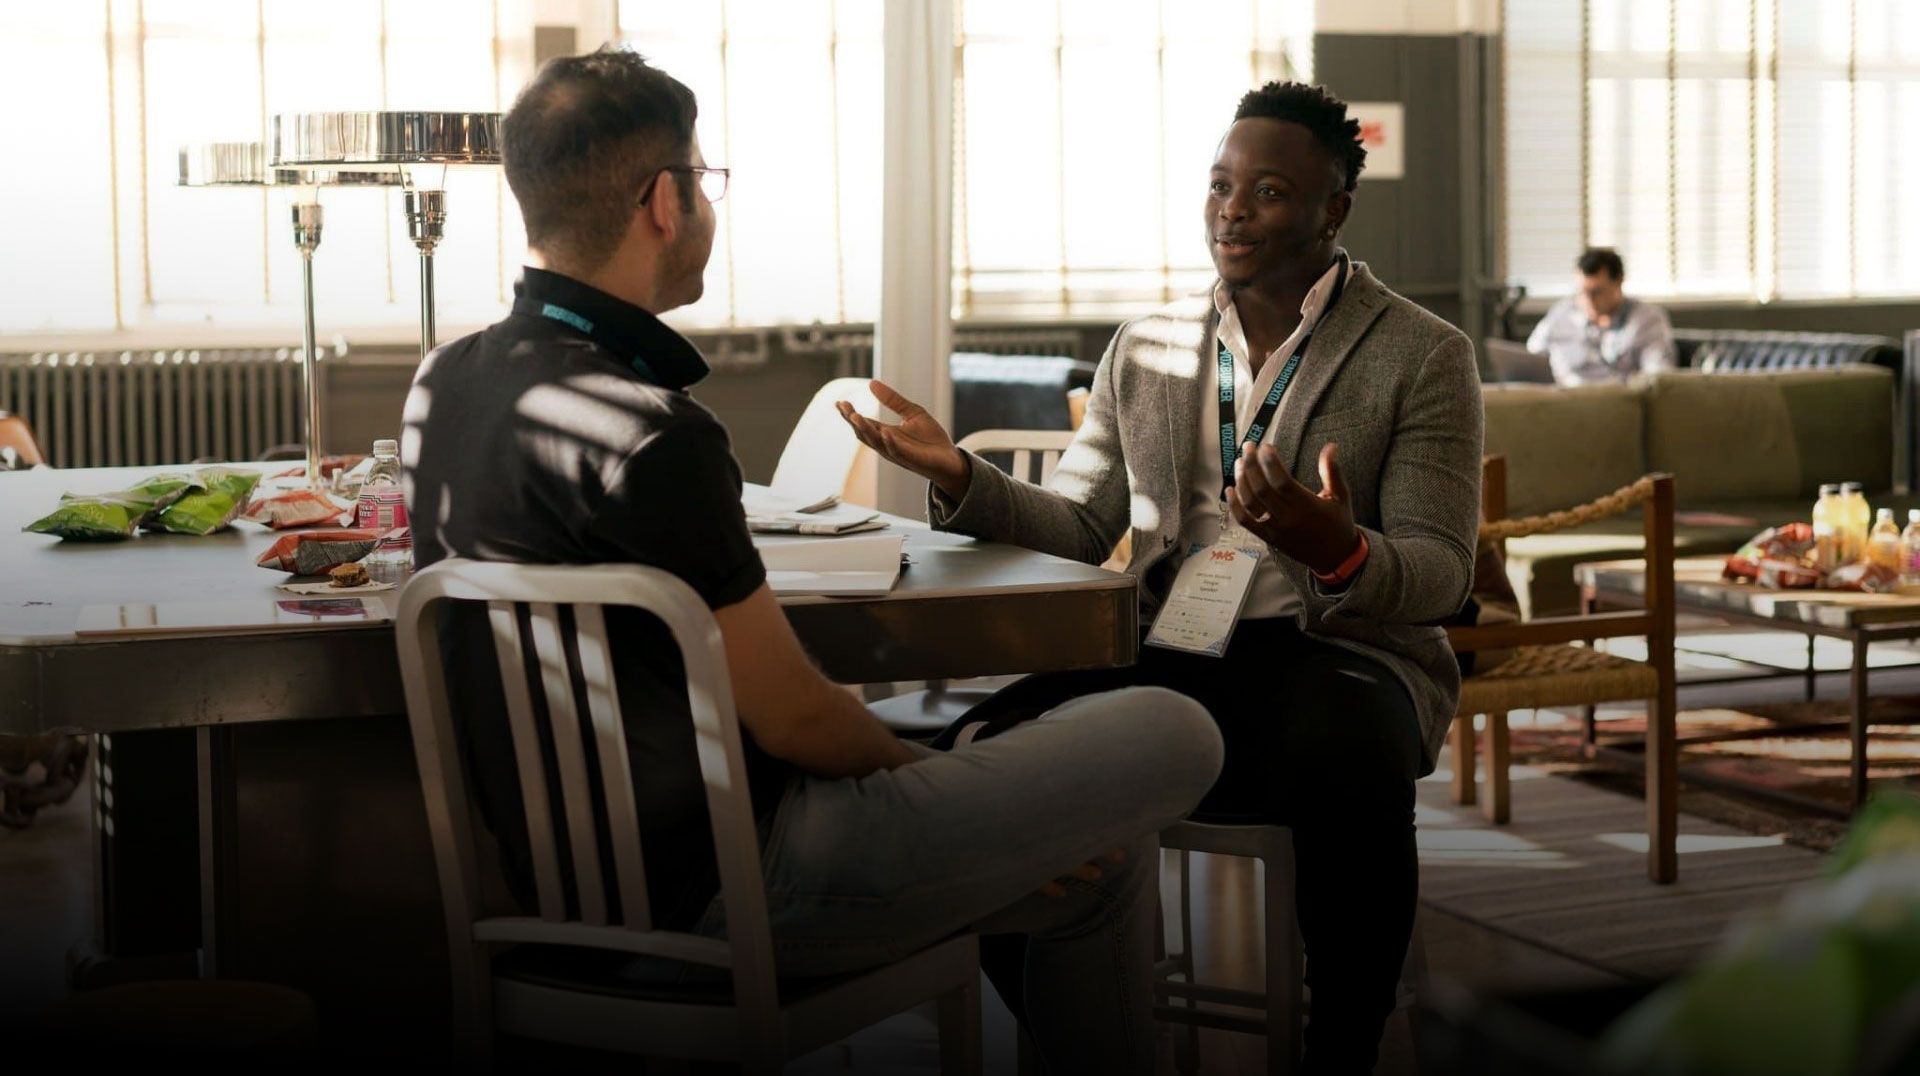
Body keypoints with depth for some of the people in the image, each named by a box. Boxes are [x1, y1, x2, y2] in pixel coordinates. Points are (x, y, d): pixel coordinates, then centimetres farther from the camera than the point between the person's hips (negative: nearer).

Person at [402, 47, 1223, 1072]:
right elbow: (792, 719, -16)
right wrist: (925, 774, 1)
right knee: (1168, 735, -6)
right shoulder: (648, 436, -25)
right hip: (711, 891, -10)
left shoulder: (446, 378, 3)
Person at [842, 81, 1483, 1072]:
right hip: (1169, 655, 3)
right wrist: (961, 478, -6)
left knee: (1343, 768, -39)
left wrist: (1338, 551, -27)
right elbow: (1075, 530, 13)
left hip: (1338, 653, -3)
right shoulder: (1143, 352, 17)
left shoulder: (1424, 357, 4)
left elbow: (1439, 574, -4)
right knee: (983, 751, -25)